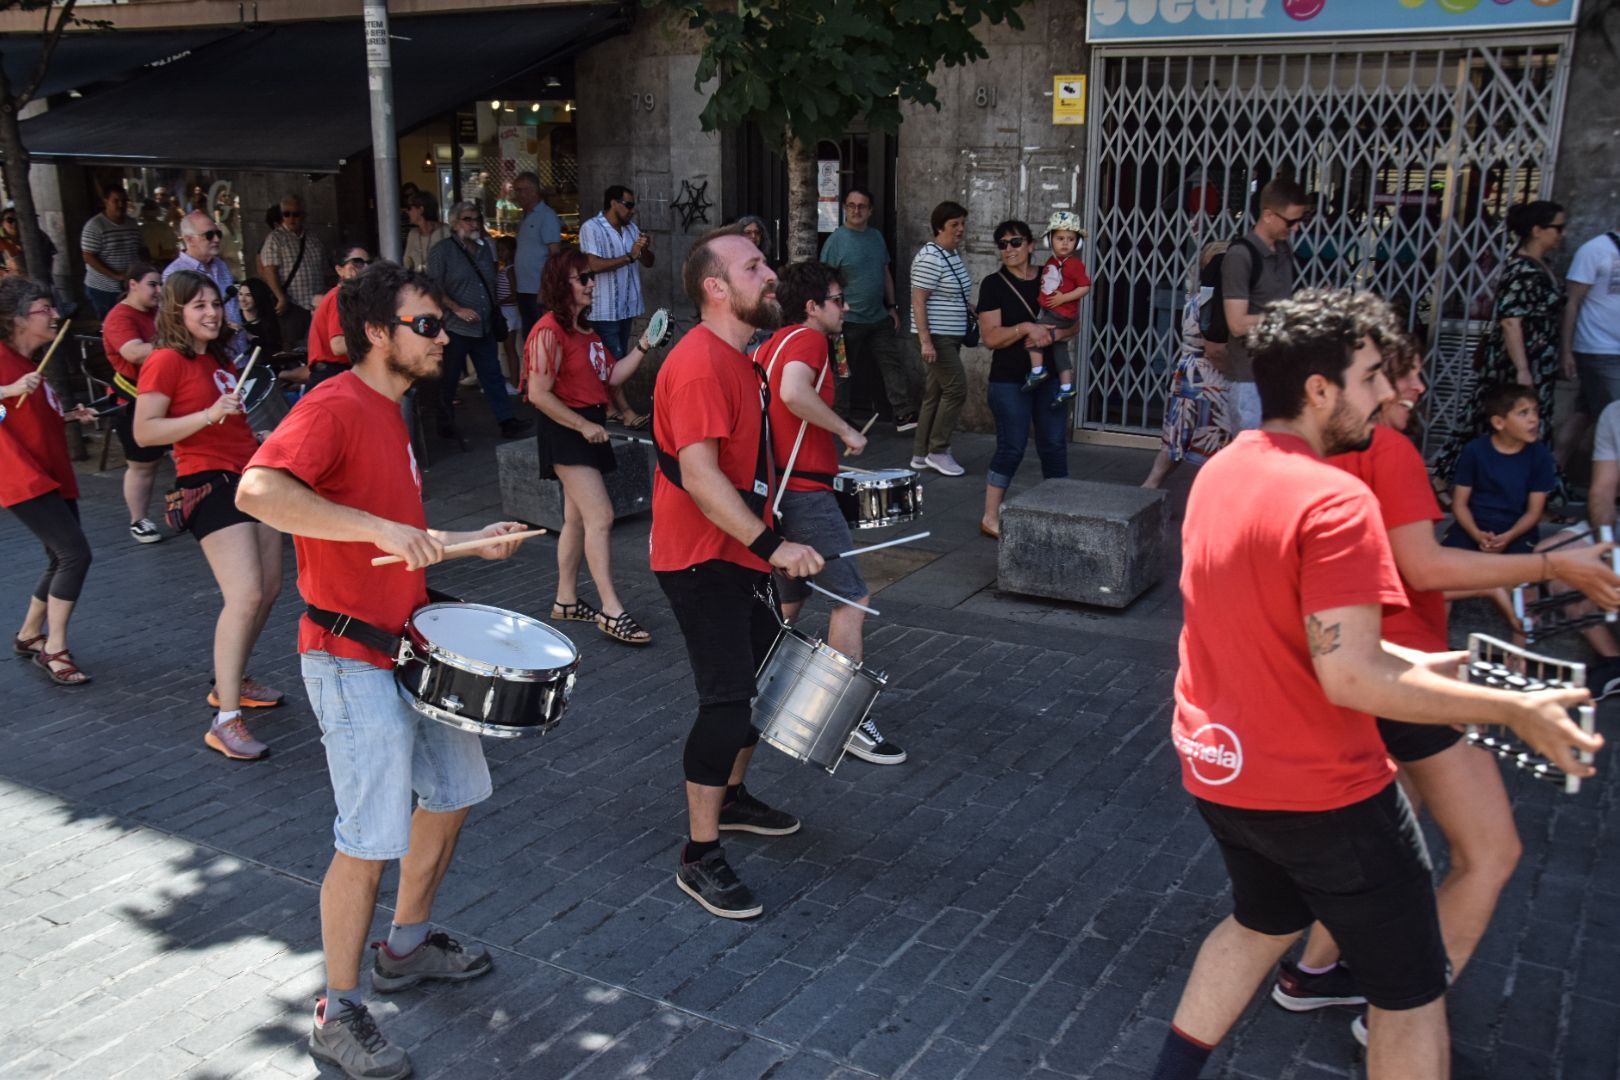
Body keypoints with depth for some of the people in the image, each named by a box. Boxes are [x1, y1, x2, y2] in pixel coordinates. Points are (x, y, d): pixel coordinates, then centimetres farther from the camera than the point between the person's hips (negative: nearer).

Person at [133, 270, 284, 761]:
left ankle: (230, 682, 29)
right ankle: (226, 721, -16)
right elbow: (144, 432, -15)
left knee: (269, 587, 12)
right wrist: (209, 415, -24)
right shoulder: (165, 361, -9)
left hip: (248, 476, 9)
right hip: (210, 483, -9)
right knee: (245, 595, -19)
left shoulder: (219, 359, 16)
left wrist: (261, 437, 15)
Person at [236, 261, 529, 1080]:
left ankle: (408, 946, 38)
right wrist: (380, 528, -35)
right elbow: (257, 491, -34)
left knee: (456, 791, 19)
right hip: (353, 659, -10)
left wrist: (469, 542, 13)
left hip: (412, 644, 10)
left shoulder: (389, 413, 14)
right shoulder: (334, 407, -16)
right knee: (372, 841, -5)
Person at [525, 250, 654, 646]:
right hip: (565, 431, -10)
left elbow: (612, 376, 11)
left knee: (577, 518, 14)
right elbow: (539, 394, -19)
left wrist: (643, 346, 1)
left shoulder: (584, 330, 15)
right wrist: (583, 425, -19)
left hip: (589, 427, 10)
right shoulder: (549, 331, -14)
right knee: (601, 515, -15)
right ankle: (612, 611, -14)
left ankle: (566, 600, 24)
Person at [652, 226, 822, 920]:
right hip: (701, 560, -11)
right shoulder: (699, 364, -21)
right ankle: (700, 858, 1)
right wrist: (773, 546, -31)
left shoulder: (737, 360, 12)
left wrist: (773, 546, 22)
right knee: (727, 699, -10)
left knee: (764, 673, 21)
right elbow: (698, 475, -29)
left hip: (737, 553, 11)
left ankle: (732, 798, 41)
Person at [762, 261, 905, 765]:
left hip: (774, 489, 10)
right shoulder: (808, 339, -12)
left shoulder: (769, 345, 16)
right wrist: (846, 430, -21)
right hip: (804, 492, -10)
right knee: (852, 598, -7)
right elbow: (794, 392, -32)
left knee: (789, 598, 21)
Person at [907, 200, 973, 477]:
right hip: (935, 337, -10)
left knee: (936, 392, 10)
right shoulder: (930, 258, -17)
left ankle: (920, 454, 16)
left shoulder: (953, 255, 13)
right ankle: (938, 451, -2)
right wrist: (925, 341, -26)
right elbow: (918, 300, -20)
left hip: (951, 337, 10)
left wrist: (968, 308, 9)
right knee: (956, 388, -11)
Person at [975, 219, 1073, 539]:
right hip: (1009, 380, -4)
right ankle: (990, 518, 8)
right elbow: (991, 337, -11)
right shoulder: (994, 284, -3)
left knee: (1055, 445, 6)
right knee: (1011, 447, -3)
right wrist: (1025, 328, -24)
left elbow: (1073, 325, 8)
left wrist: (1052, 334, -12)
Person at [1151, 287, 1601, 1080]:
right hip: (1320, 795, -8)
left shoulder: (1219, 473, 3)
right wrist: (1515, 710, -20)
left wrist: (1403, 662, 14)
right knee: (1410, 991, 12)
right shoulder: (1334, 501, -25)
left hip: (1217, 771, 8)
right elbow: (1349, 678, -28)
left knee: (1263, 922, 32)